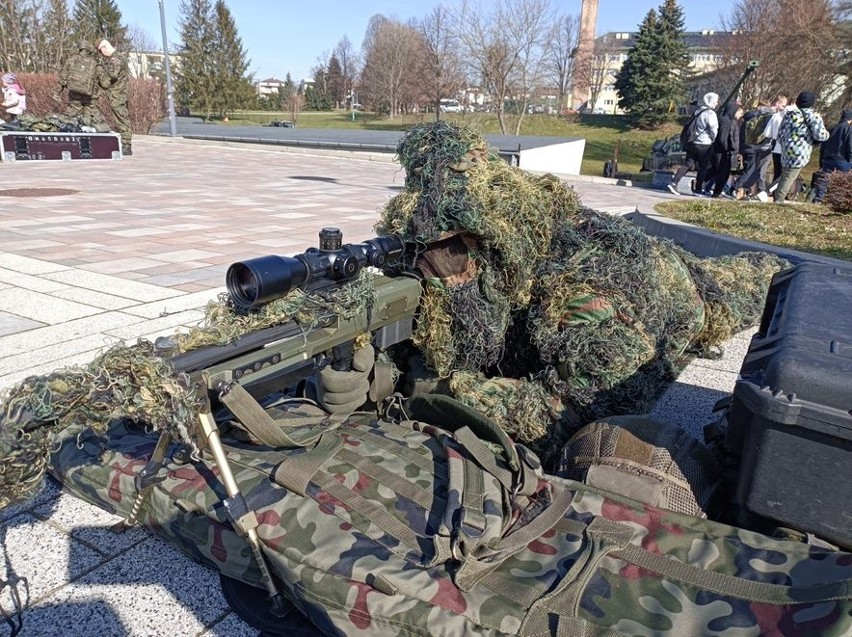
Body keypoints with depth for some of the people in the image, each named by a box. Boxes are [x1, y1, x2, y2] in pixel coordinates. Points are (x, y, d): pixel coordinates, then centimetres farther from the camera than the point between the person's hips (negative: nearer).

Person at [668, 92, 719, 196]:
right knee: (703, 167, 5)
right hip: (704, 144, -7)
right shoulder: (710, 113, -11)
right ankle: (698, 189, 9)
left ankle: (674, 183, -7)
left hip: (692, 143, 7)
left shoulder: (698, 111, 13)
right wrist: (714, 139, 4)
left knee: (687, 164, 6)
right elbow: (713, 129, -13)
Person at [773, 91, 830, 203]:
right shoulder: (813, 116, -5)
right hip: (799, 152, -6)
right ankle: (778, 200, -7)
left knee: (784, 176, 17)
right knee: (789, 177, -4)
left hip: (787, 151, 6)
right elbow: (820, 135, -10)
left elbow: (780, 134, 16)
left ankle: (776, 197, 18)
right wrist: (827, 134, 11)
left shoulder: (790, 114, 14)